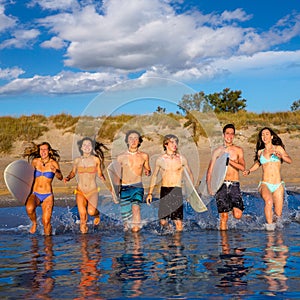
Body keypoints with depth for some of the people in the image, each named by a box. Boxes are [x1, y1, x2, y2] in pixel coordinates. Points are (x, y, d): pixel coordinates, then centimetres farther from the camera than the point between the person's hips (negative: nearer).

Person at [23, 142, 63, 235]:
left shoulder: (53, 163, -2)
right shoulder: (35, 161, 4)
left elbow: (60, 178, -16)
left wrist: (55, 172, -37)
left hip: (48, 196, -1)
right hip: (35, 194, 1)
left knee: (46, 221, -8)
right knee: (29, 208, -31)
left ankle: (48, 234, 25)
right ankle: (34, 223, 0)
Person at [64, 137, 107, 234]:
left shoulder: (96, 159, -1)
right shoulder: (77, 160, 2)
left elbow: (100, 174, 6)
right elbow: (73, 172, 17)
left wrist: (103, 178, -15)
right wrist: (68, 178, -3)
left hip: (92, 190, -1)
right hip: (80, 191, 1)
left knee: (91, 212, -15)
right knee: (82, 213, -10)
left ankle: (97, 214, 23)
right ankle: (83, 227, 21)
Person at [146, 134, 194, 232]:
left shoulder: (181, 159, 3)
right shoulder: (160, 159, 5)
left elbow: (190, 174, 12)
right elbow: (154, 176, 16)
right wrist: (150, 193, 13)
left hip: (177, 191, -1)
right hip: (164, 191, 1)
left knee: (178, 222, -8)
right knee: (163, 221, 2)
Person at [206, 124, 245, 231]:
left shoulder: (238, 150, 9)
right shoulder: (217, 151, 9)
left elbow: (242, 167, -4)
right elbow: (210, 170, 7)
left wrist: (230, 161, -16)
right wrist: (209, 185, -6)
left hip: (234, 185, 0)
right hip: (221, 185, 0)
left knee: (237, 215, -10)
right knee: (224, 217, -4)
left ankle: (233, 208, 21)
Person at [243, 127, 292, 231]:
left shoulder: (278, 148, 7)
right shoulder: (260, 152, 12)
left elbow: (289, 160, -3)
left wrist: (281, 156, -22)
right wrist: (249, 171, 13)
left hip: (278, 186, 0)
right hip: (265, 184, 0)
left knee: (278, 215, 0)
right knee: (269, 201, -34)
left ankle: (272, 221, 34)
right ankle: (269, 226, -29)